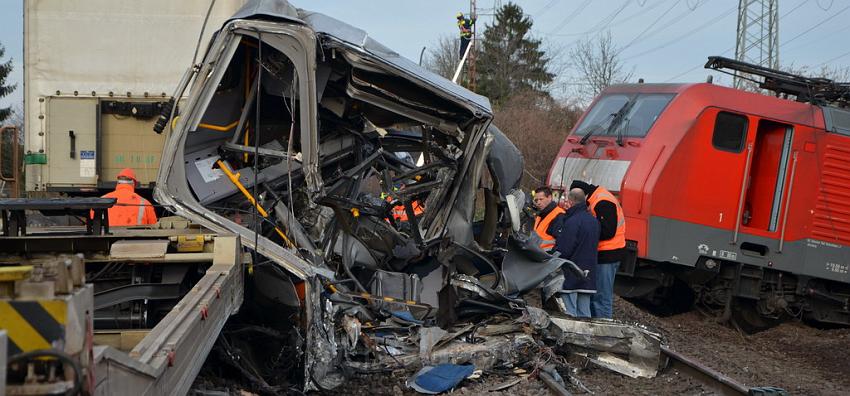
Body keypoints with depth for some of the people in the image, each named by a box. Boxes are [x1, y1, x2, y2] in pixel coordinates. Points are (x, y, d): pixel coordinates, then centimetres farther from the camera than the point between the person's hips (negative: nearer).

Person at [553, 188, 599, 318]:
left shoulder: (571, 222, -17)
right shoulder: (594, 221, 11)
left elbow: (563, 250, -18)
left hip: (571, 275, -8)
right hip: (588, 275, 8)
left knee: (570, 315, -5)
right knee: (584, 314, 12)